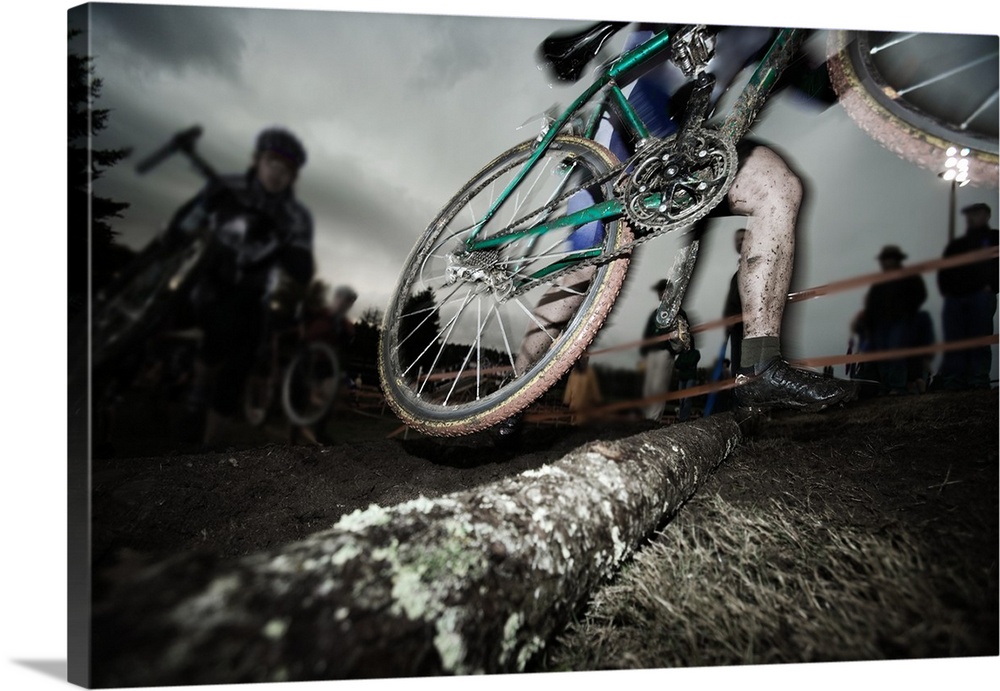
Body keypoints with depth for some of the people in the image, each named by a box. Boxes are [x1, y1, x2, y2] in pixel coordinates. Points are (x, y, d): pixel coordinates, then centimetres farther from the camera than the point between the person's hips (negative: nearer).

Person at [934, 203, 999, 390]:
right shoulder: (956, 244, 24)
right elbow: (944, 269, 18)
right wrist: (945, 288, 3)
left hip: (981, 296, -4)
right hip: (955, 298, 4)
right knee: (954, 342, -2)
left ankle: (978, 382, -6)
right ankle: (953, 382, -3)